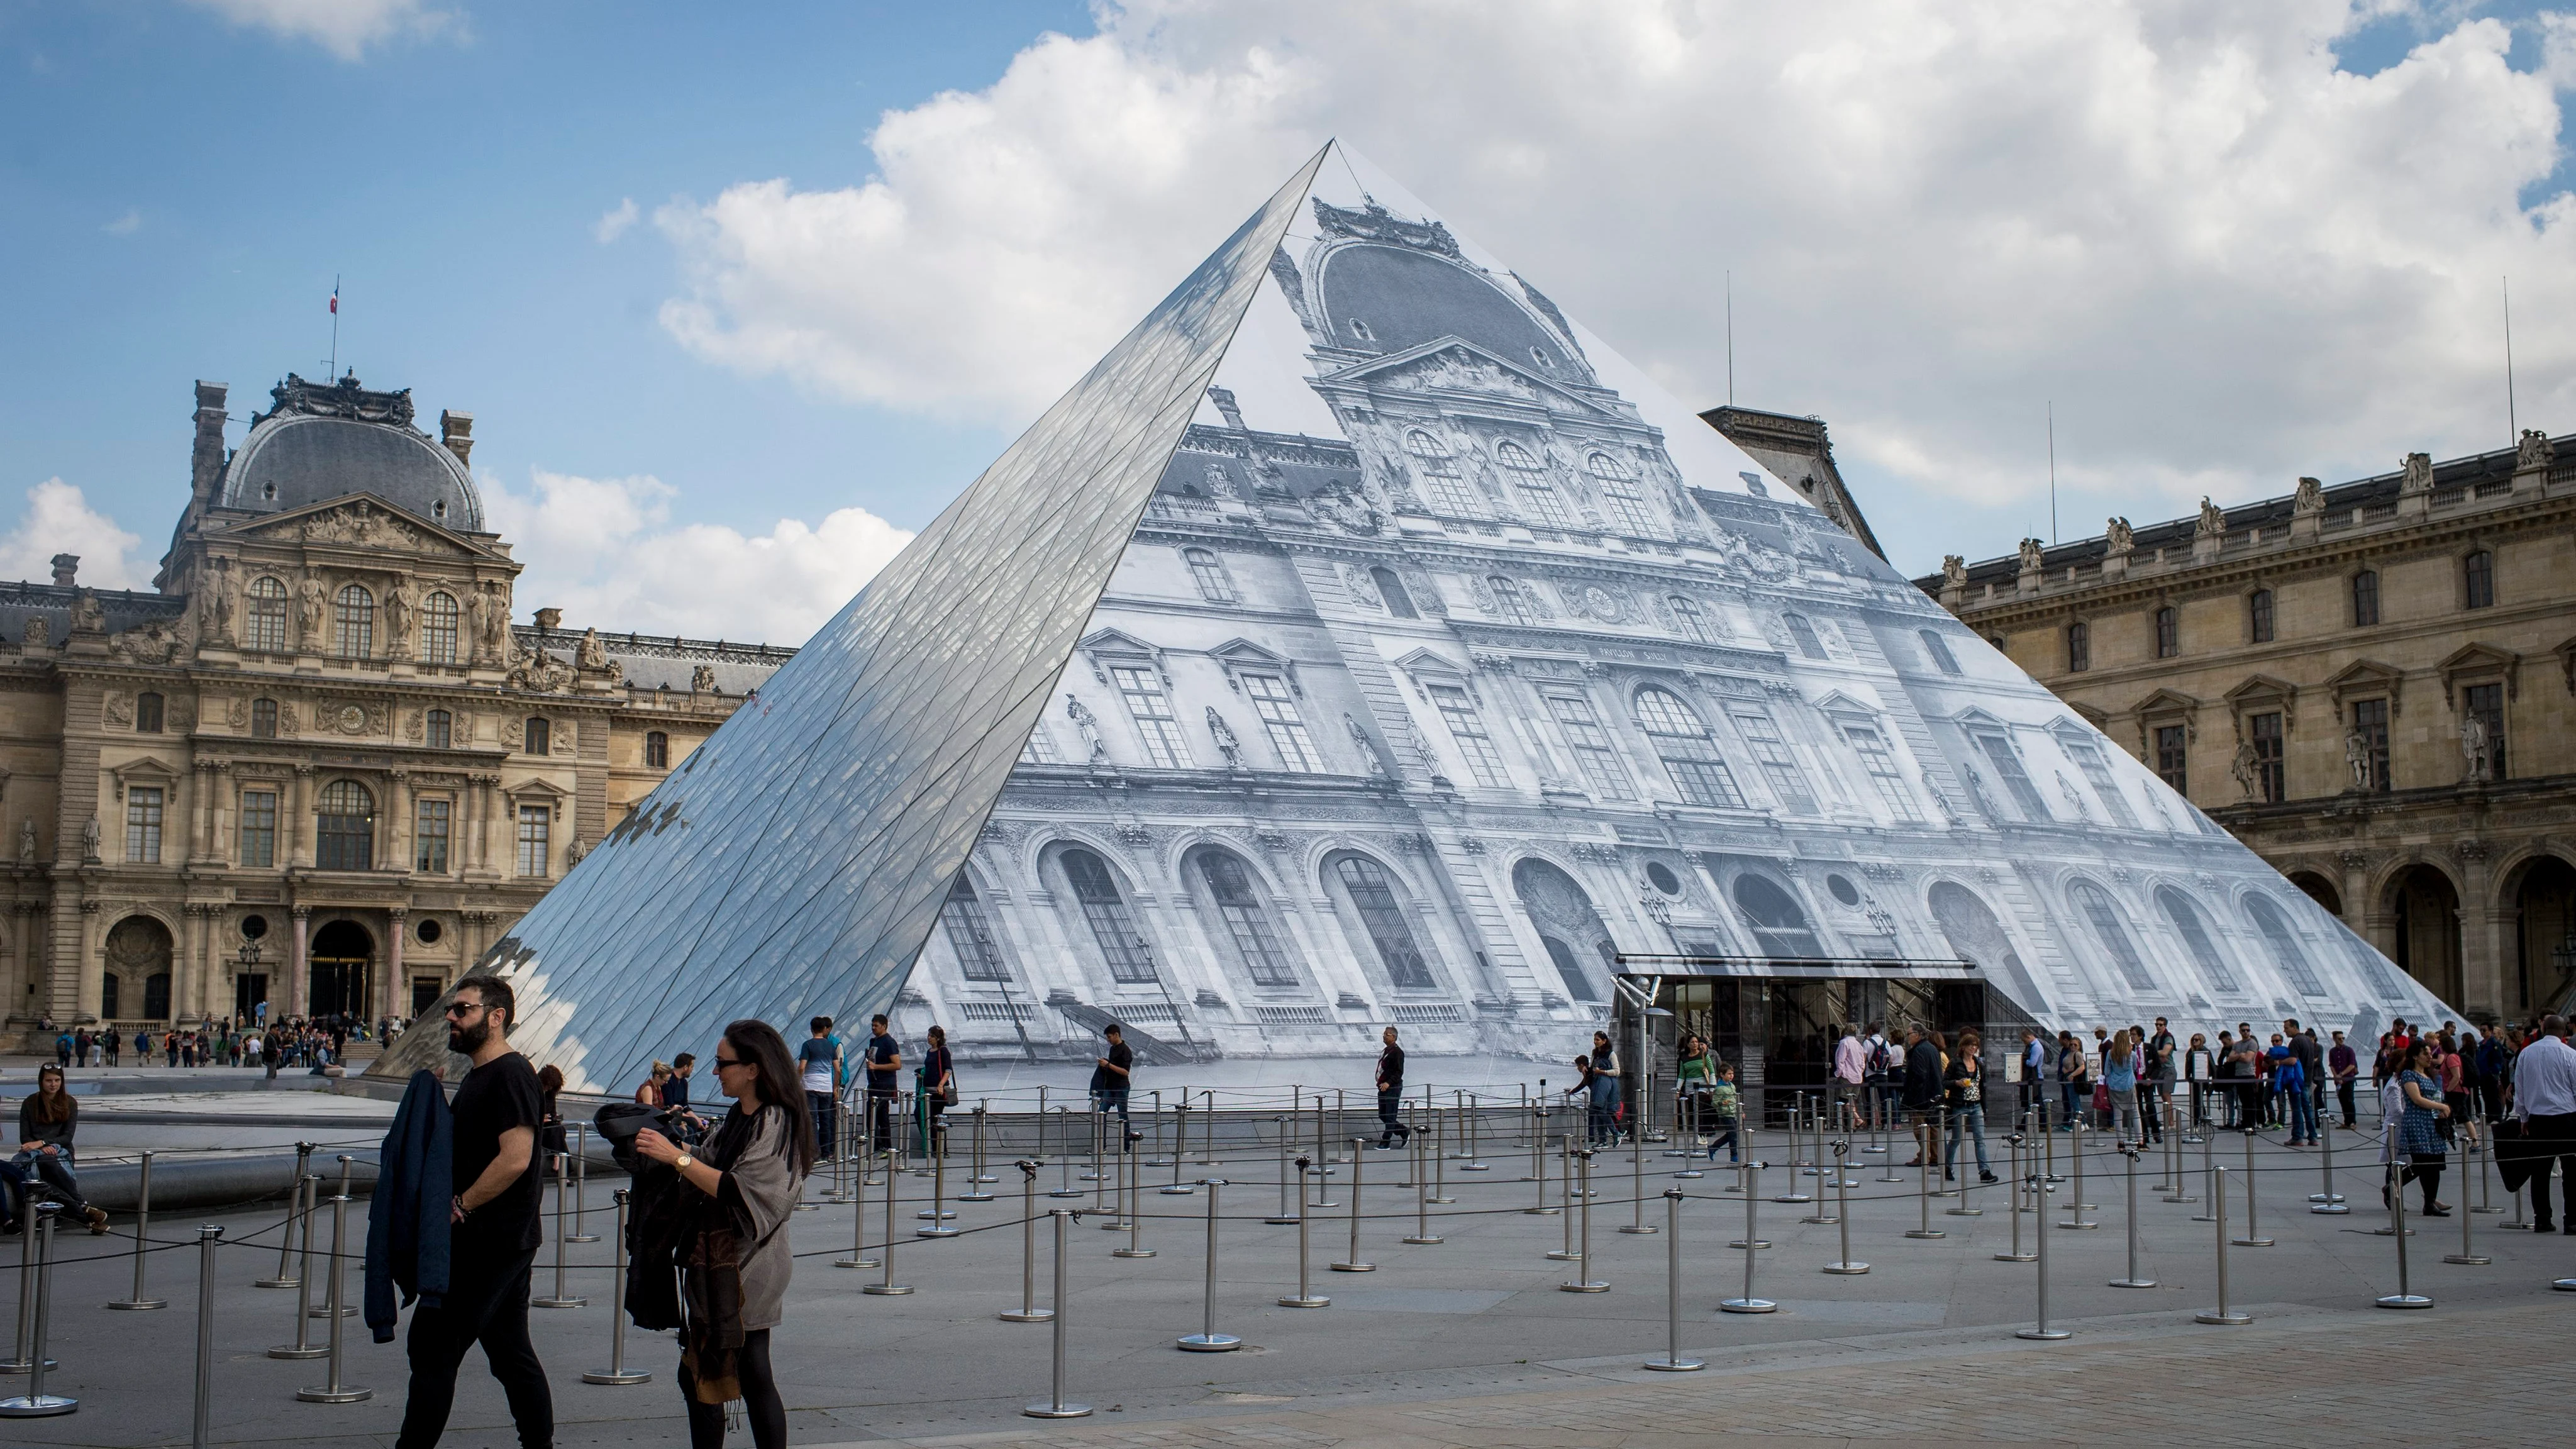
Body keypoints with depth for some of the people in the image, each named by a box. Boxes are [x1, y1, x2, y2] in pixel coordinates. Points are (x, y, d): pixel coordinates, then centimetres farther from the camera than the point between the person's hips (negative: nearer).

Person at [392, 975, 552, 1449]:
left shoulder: (510, 1075, -15)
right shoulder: (478, 1076, 17)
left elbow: (515, 1158, -25)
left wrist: (457, 1206, -18)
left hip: (489, 1243, -10)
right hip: (497, 1243, 10)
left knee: (433, 1347, -5)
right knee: (512, 1354, 12)